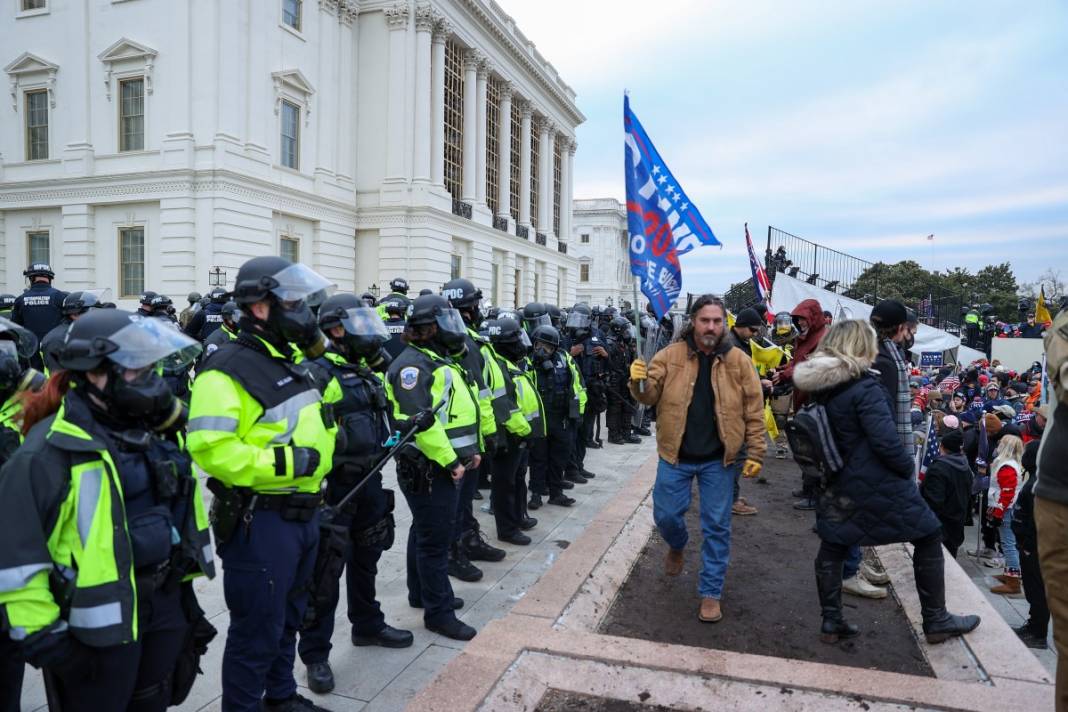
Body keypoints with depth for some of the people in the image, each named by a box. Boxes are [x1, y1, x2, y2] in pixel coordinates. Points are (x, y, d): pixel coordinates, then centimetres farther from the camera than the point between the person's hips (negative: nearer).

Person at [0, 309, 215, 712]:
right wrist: (38, 633, -15)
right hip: (100, 620, -7)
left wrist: (185, 587, 20)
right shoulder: (50, 449, -18)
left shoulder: (153, 430, 6)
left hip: (166, 603, 7)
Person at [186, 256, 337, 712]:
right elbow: (209, 448, -27)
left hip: (302, 515, 9)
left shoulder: (290, 362, 11)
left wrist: (316, 475, 16)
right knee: (257, 627, 5)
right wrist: (283, 463, -27)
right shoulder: (229, 369, -18)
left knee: (287, 617, 23)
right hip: (259, 520, -9)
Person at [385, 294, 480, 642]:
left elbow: (456, 412, 22)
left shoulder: (439, 361, 17)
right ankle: (438, 612, 9)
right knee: (435, 540, -2)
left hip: (446, 466, 11)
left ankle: (421, 593, 36)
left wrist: (468, 450, 13)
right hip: (429, 469, -11)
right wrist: (450, 460, -22)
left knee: (426, 532, 21)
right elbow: (419, 421, -26)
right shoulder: (413, 364, -17)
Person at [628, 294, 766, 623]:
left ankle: (711, 593, 21)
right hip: (676, 456, 1)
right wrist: (639, 381, -26)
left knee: (717, 527, 6)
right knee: (665, 515, 9)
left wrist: (755, 453, -4)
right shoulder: (670, 355, -4)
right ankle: (677, 547, 45)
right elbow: (650, 395, -4)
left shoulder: (739, 361, -4)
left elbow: (754, 412, -1)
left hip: (718, 460, 0)